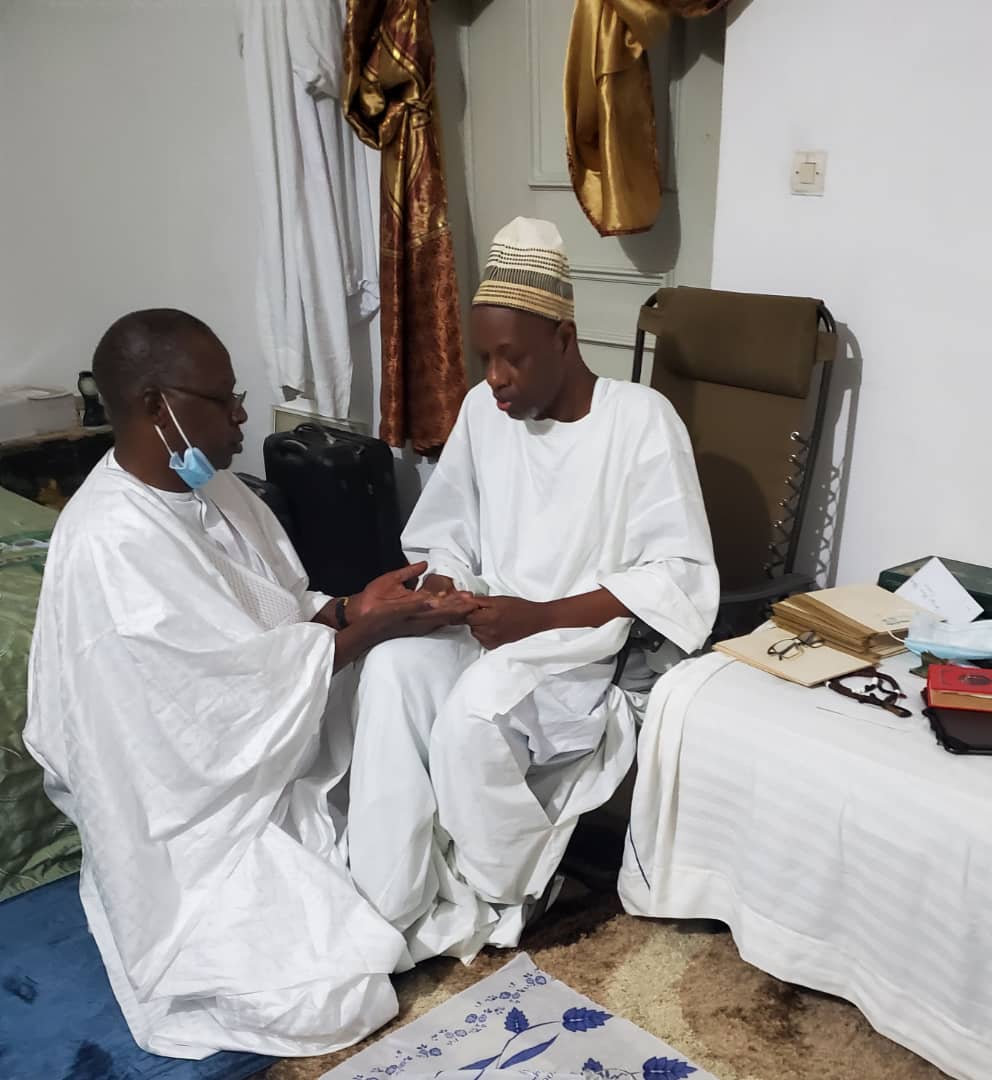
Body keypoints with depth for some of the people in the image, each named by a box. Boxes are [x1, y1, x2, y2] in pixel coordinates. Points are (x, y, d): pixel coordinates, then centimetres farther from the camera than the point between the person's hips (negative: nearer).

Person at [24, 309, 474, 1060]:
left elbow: (281, 614, 7)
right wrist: (376, 630, -19)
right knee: (329, 994, -14)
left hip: (269, 756, 9)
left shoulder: (209, 486, 0)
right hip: (201, 809, -9)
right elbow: (250, 676, -25)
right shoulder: (113, 544, -28)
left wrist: (354, 606, -12)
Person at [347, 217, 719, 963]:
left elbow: (681, 574, -16)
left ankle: (508, 893, -2)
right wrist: (440, 590, -12)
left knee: (472, 712, -32)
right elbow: (446, 534, 12)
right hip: (494, 624, 5)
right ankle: (391, 907, -18)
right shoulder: (484, 409, 4)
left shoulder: (641, 420, -13)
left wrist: (542, 616, -23)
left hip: (590, 639, -5)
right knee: (391, 669, -26)